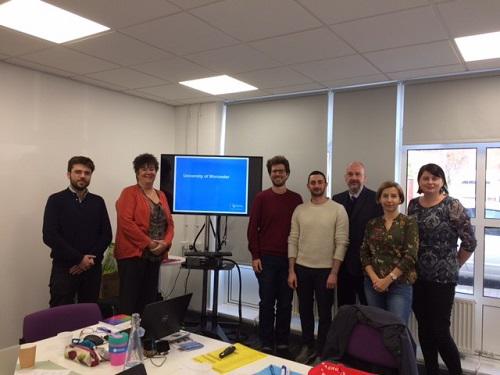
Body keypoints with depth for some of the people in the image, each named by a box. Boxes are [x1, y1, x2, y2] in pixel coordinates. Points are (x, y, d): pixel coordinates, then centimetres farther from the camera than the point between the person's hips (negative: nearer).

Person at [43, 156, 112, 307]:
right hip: (64, 268, -3)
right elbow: (49, 236, -9)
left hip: (92, 268, 3)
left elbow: (106, 235, 6)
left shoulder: (98, 202, 9)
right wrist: (79, 258, -12)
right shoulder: (56, 200, 0)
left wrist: (90, 259, -9)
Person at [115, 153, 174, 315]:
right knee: (130, 299, -3)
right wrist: (148, 243, -16)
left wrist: (165, 243, -5)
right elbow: (126, 222, -15)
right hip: (133, 254, -6)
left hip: (155, 255, 6)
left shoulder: (161, 195, 16)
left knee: (149, 299, 11)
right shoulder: (129, 193, -4)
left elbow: (169, 223, 14)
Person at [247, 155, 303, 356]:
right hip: (266, 258, -1)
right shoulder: (261, 198, 1)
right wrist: (255, 256, -7)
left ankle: (282, 343, 21)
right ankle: (266, 344, 17)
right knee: (267, 302, 5)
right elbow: (252, 228, -1)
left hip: (289, 259, 2)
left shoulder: (296, 199, 6)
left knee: (285, 303, 8)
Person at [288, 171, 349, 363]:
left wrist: (334, 273, -13)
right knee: (305, 310, 14)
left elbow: (341, 243, -9)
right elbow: (293, 241, 3)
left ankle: (321, 351, 25)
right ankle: (307, 346, 32)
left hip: (326, 270, -3)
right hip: (302, 268, 3)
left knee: (324, 312, 9)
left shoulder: (338, 209, -6)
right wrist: (291, 271, -1)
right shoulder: (300, 210, 3)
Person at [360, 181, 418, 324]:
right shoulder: (372, 224, 8)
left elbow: (410, 255, -10)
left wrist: (388, 279, -12)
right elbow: (364, 253, 6)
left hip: (400, 285, -3)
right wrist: (374, 279, -8)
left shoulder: (409, 222, -2)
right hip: (373, 284, 4)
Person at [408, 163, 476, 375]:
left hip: (442, 277, -5)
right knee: (424, 328, 12)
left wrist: (454, 265, 1)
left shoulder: (452, 206, -10)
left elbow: (469, 241, -7)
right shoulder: (413, 205, 5)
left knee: (440, 331, -2)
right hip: (417, 276, 5)